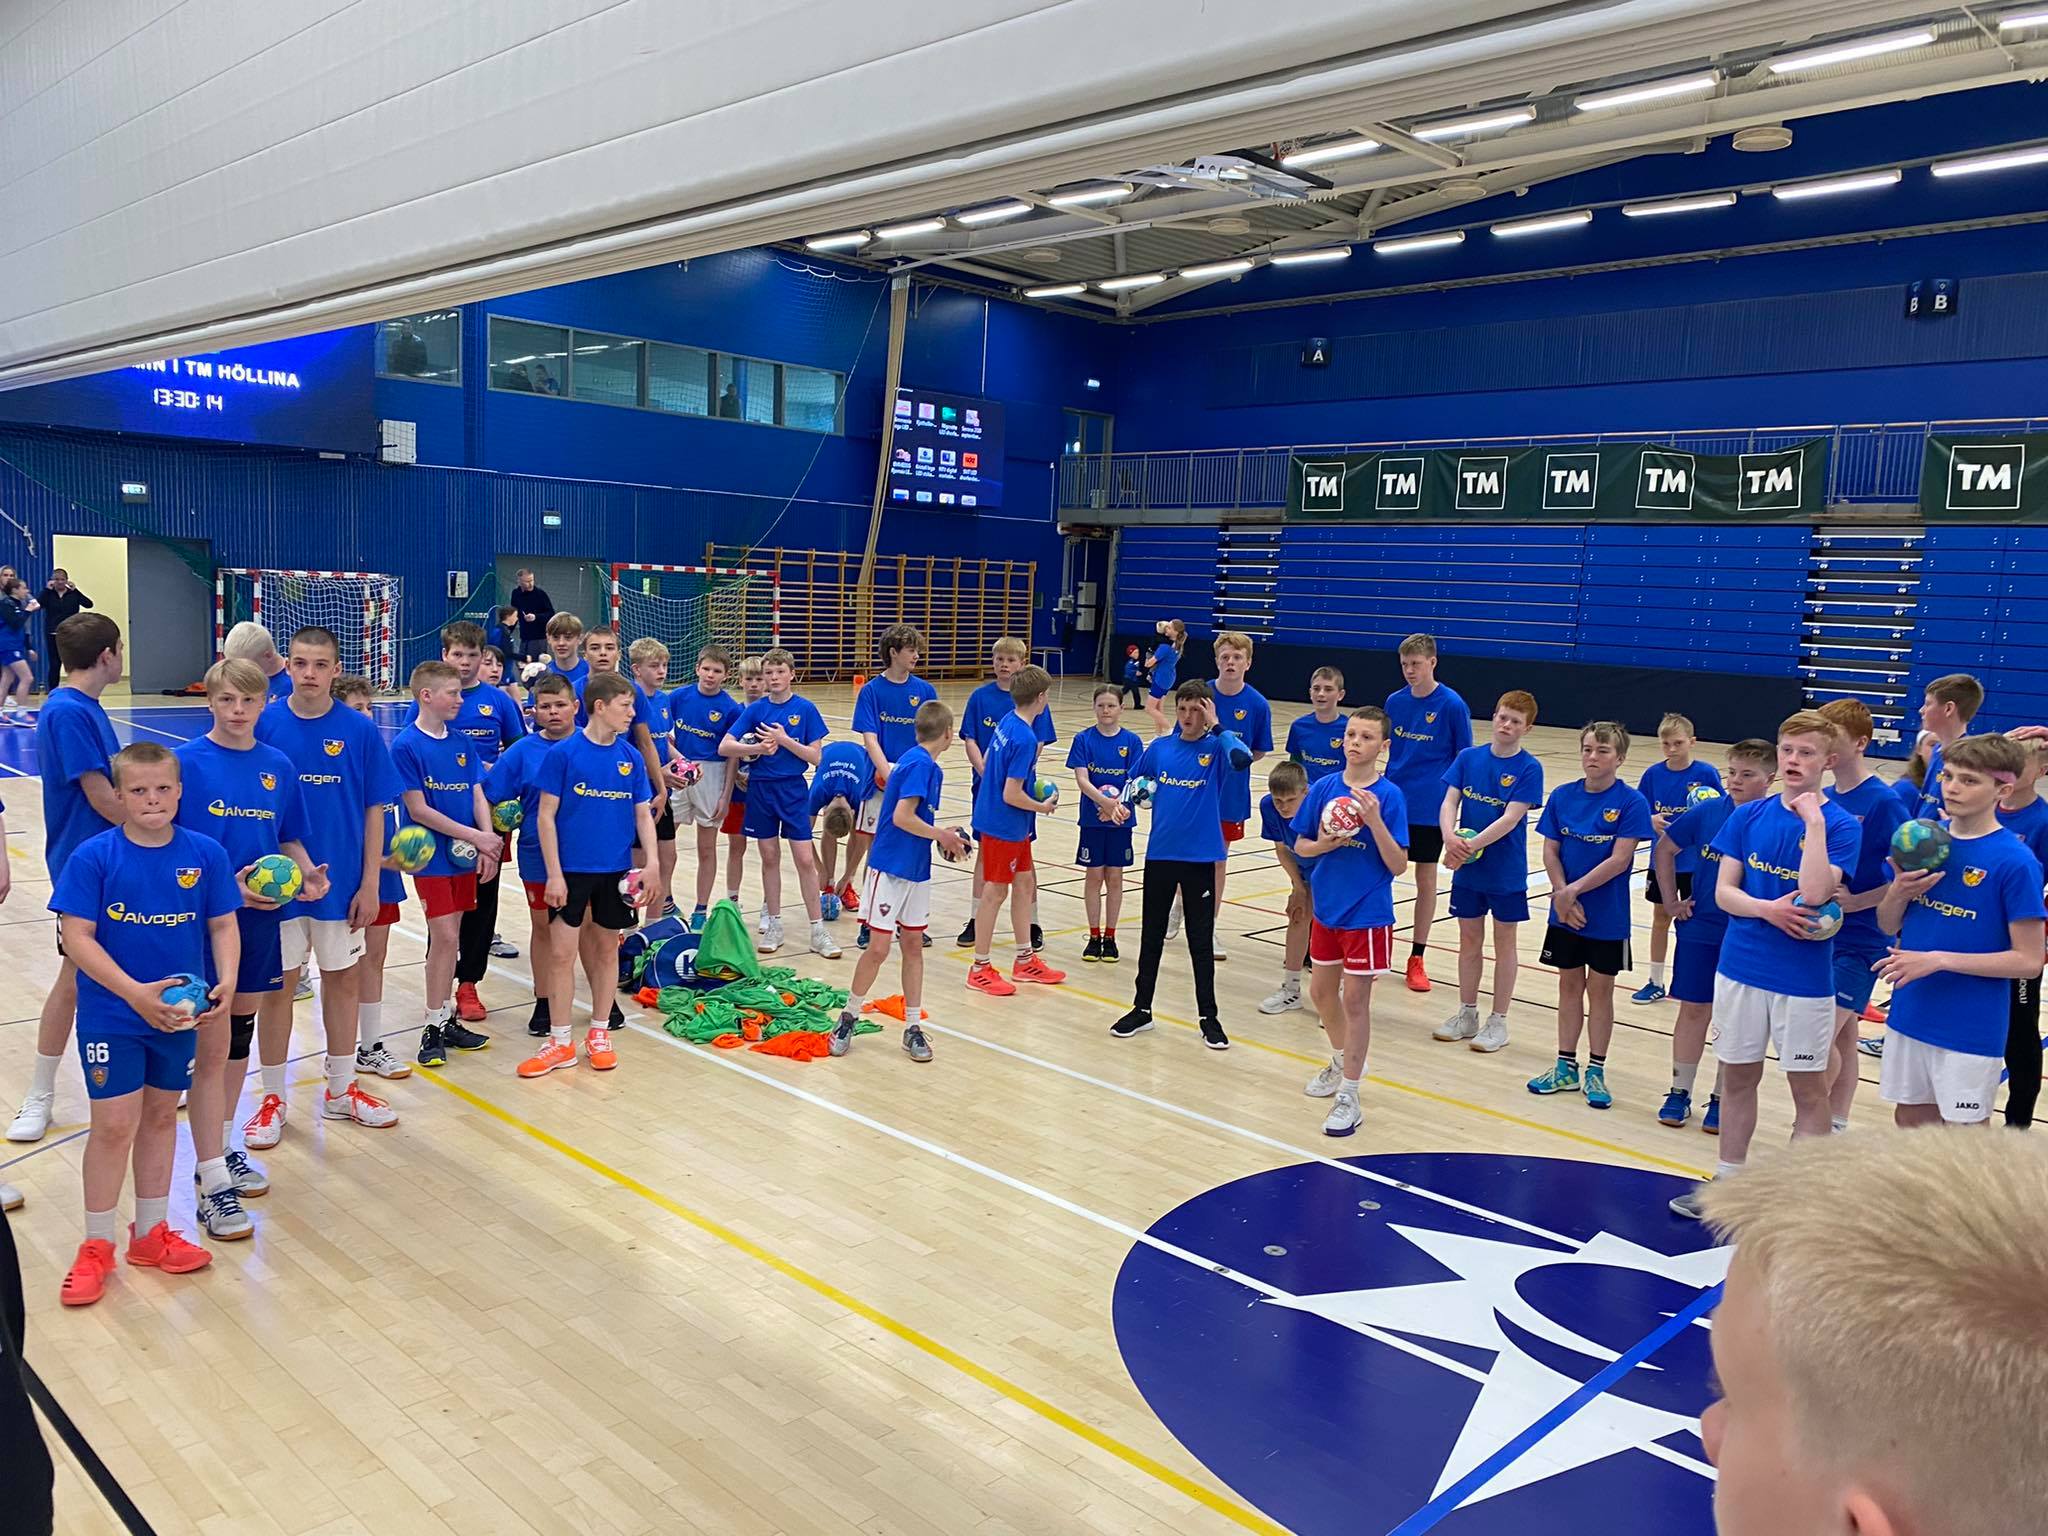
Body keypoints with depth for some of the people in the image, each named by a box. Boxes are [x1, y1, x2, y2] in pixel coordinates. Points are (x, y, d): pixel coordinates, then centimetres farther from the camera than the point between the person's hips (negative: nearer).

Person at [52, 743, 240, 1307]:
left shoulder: (206, 854, -5)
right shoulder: (94, 857, -12)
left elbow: (223, 926, 0)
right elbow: (77, 937, -15)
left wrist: (225, 985, -16)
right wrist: (136, 993, -23)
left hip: (180, 1013, 3)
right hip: (111, 1016, -3)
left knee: (160, 1117, 15)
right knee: (114, 1125, 1)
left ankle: (151, 1233, 31)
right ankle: (96, 1246, 20)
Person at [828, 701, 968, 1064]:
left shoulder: (927, 766, 10)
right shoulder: (919, 764, -17)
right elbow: (902, 817, -23)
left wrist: (944, 837, 8)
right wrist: (943, 836, -12)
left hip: (917, 871, 9)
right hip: (890, 868, -9)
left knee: (913, 945, 10)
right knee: (878, 948, -4)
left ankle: (913, 1027, 17)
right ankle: (848, 1018, 15)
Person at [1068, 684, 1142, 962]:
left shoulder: (1132, 741, -2)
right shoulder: (1083, 739, -3)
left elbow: (1134, 781, -7)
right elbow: (1081, 779, -12)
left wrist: (1118, 804, -24)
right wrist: (1104, 801, -27)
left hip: (1120, 821, 0)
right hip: (1092, 818, 0)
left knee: (1114, 878, 8)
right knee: (1093, 877, 6)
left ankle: (1110, 937, 19)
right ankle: (1094, 936, 17)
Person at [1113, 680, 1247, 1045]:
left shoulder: (1215, 748, -7)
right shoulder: (1159, 748, 4)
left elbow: (1242, 757, -30)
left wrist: (1215, 726, -23)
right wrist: (1121, 802, -4)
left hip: (1200, 857, -3)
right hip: (1160, 854, 3)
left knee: (1201, 940, 5)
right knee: (1151, 935, 12)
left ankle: (1209, 1017, 17)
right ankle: (1142, 1009, 25)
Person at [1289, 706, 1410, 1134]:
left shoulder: (1389, 796, -13)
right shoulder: (1323, 788, -2)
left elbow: (1398, 865, -15)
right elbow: (1299, 846, 4)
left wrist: (1375, 820, -27)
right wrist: (1323, 845, -17)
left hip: (1367, 914, -5)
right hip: (1327, 908, 5)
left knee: (1355, 1000, -1)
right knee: (1321, 991, 18)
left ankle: (1348, 1096, 10)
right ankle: (1342, 1062, 43)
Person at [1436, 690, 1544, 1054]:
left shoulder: (1529, 768, -11)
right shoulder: (1468, 758, 0)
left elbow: (1511, 818, -19)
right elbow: (1449, 802, -6)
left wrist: (1472, 845, -25)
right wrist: (1450, 837, -24)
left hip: (1506, 872, -4)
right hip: (1467, 870, 4)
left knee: (1504, 943, 9)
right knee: (1469, 940, 14)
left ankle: (1498, 1021, 20)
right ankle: (1467, 1014, 28)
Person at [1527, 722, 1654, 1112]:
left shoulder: (1631, 803, -11)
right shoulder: (1563, 796, 0)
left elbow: (1619, 860, -17)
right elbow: (1550, 851, 0)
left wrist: (1573, 890, -18)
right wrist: (1561, 896, -12)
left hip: (1607, 917, -3)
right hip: (1565, 913, 3)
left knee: (1600, 989, 7)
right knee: (1569, 985, 13)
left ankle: (1595, 1072, 19)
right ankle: (1566, 1067, 23)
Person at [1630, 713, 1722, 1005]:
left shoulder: (1706, 773, -11)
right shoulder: (1653, 773, -3)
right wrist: (1651, 820, -18)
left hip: (1696, 862, -3)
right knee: (1660, 918, 13)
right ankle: (1656, 983, 25)